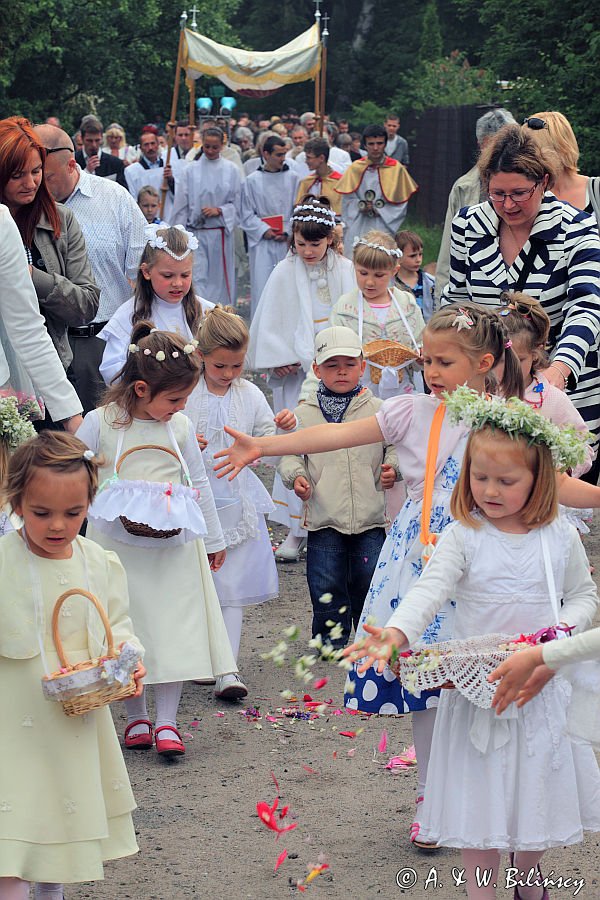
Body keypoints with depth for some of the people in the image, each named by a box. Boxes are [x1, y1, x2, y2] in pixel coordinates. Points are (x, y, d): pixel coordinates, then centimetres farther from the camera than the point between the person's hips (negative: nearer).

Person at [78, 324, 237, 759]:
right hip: (118, 548, -2)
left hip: (173, 547, 2)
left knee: (176, 630, -1)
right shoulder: (100, 423, -7)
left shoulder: (180, 426, 4)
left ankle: (167, 721, 6)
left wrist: (214, 539, 20)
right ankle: (136, 718, 18)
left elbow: (199, 485, 14)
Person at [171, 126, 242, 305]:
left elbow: (236, 205, 6)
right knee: (197, 279, -8)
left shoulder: (231, 171, 4)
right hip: (196, 234, -1)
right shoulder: (190, 171, 3)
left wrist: (218, 210, -12)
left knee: (220, 279, 6)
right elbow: (180, 206, 4)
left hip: (221, 234, 1)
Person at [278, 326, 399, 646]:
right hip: (324, 517, 0)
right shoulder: (304, 414, 4)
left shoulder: (378, 410, 4)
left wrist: (392, 467, -11)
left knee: (369, 581, 5)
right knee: (327, 584, 5)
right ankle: (331, 639, 19)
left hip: (370, 515, 0)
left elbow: (394, 446, 9)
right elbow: (290, 453, 8)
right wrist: (296, 476, -10)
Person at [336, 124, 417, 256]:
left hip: (384, 227, -1)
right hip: (358, 229, 1)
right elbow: (347, 199, 8)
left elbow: (401, 201, 3)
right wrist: (360, 206, -12)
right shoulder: (355, 168, 6)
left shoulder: (396, 168, 1)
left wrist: (379, 211, -8)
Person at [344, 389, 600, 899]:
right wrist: (396, 632, -39)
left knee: (536, 787, 14)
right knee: (479, 791, 5)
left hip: (542, 683, 2)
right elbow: (431, 589, -21)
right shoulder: (464, 537, -9)